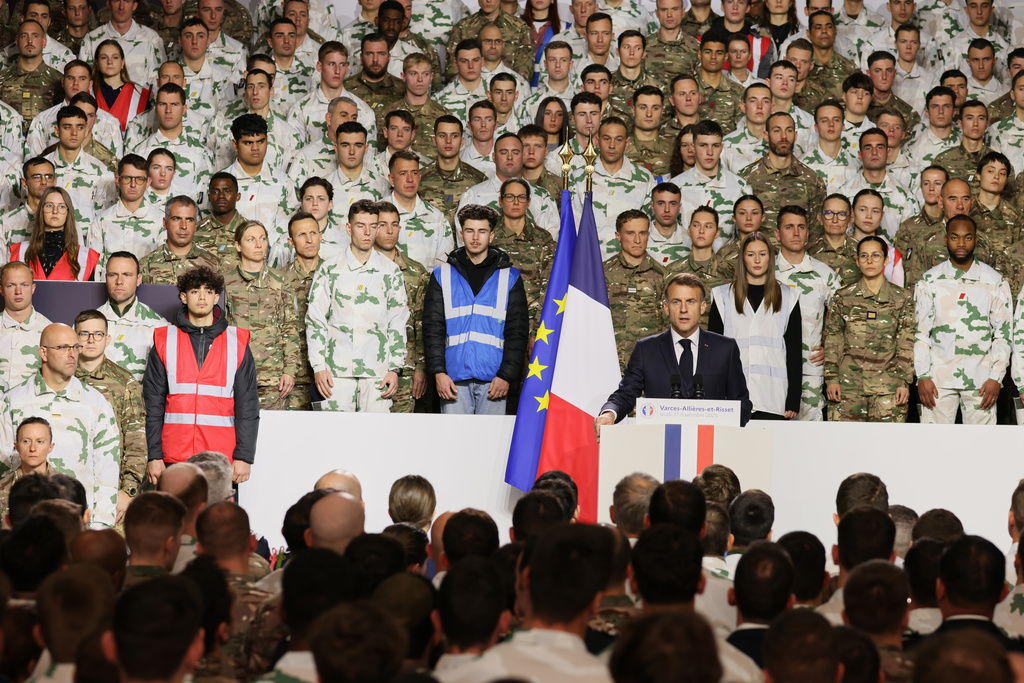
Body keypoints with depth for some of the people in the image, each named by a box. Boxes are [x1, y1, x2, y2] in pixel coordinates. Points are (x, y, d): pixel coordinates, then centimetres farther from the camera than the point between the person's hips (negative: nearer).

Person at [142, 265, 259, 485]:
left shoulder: (237, 343, 9)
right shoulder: (165, 341, 9)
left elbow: (248, 405, 6)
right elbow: (153, 403, 7)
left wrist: (244, 457, -2)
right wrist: (154, 456, -1)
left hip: (222, 458, 0)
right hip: (174, 458, 0)